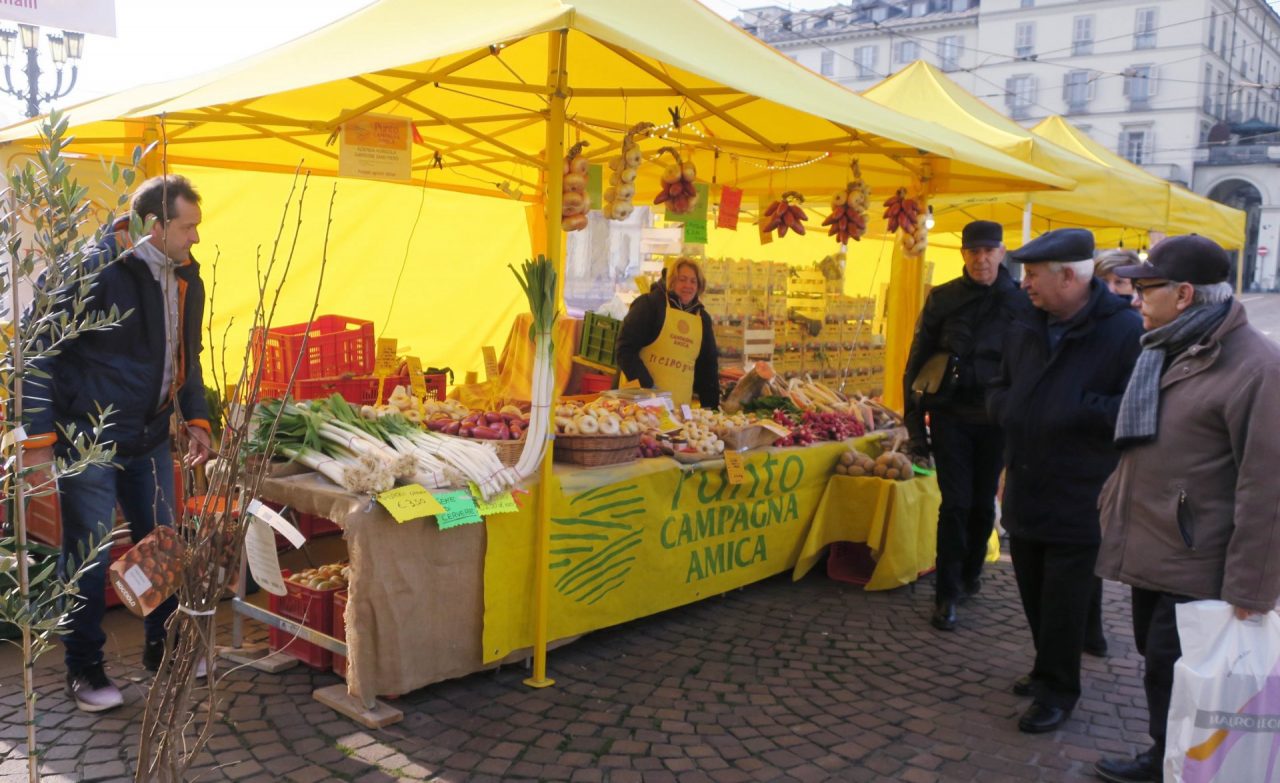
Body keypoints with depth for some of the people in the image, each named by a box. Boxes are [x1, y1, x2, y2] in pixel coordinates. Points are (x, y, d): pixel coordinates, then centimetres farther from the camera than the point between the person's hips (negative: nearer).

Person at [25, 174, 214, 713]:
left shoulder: (186, 280, 4)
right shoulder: (97, 272, -18)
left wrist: (196, 418, 12)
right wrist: (40, 436, -16)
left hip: (150, 439, 7)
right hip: (89, 439, -6)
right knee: (87, 555, 4)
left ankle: (162, 648, 32)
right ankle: (84, 669, 21)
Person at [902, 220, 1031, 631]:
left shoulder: (1020, 303, 0)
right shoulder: (942, 300, -2)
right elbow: (917, 363, 1)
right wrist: (916, 425, -3)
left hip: (995, 419, 1)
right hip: (951, 416, -1)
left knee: (983, 504, 11)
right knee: (956, 503, -5)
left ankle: (970, 574, 32)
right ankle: (947, 594, 3)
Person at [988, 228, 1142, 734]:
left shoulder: (1124, 331, -15)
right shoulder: (1025, 330, 8)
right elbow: (1000, 393, 19)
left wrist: (1074, 408, -22)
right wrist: (1012, 411, -2)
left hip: (1078, 502, -7)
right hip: (1025, 495, 7)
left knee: (1063, 603, 4)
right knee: (1034, 593, 19)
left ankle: (1058, 690, 22)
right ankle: (1049, 670, 38)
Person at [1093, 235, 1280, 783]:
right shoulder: (1164, 352, 11)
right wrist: (1114, 507, 20)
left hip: (1196, 567, -9)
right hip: (1151, 550, 9)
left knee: (1171, 674, 2)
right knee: (1157, 659, 20)